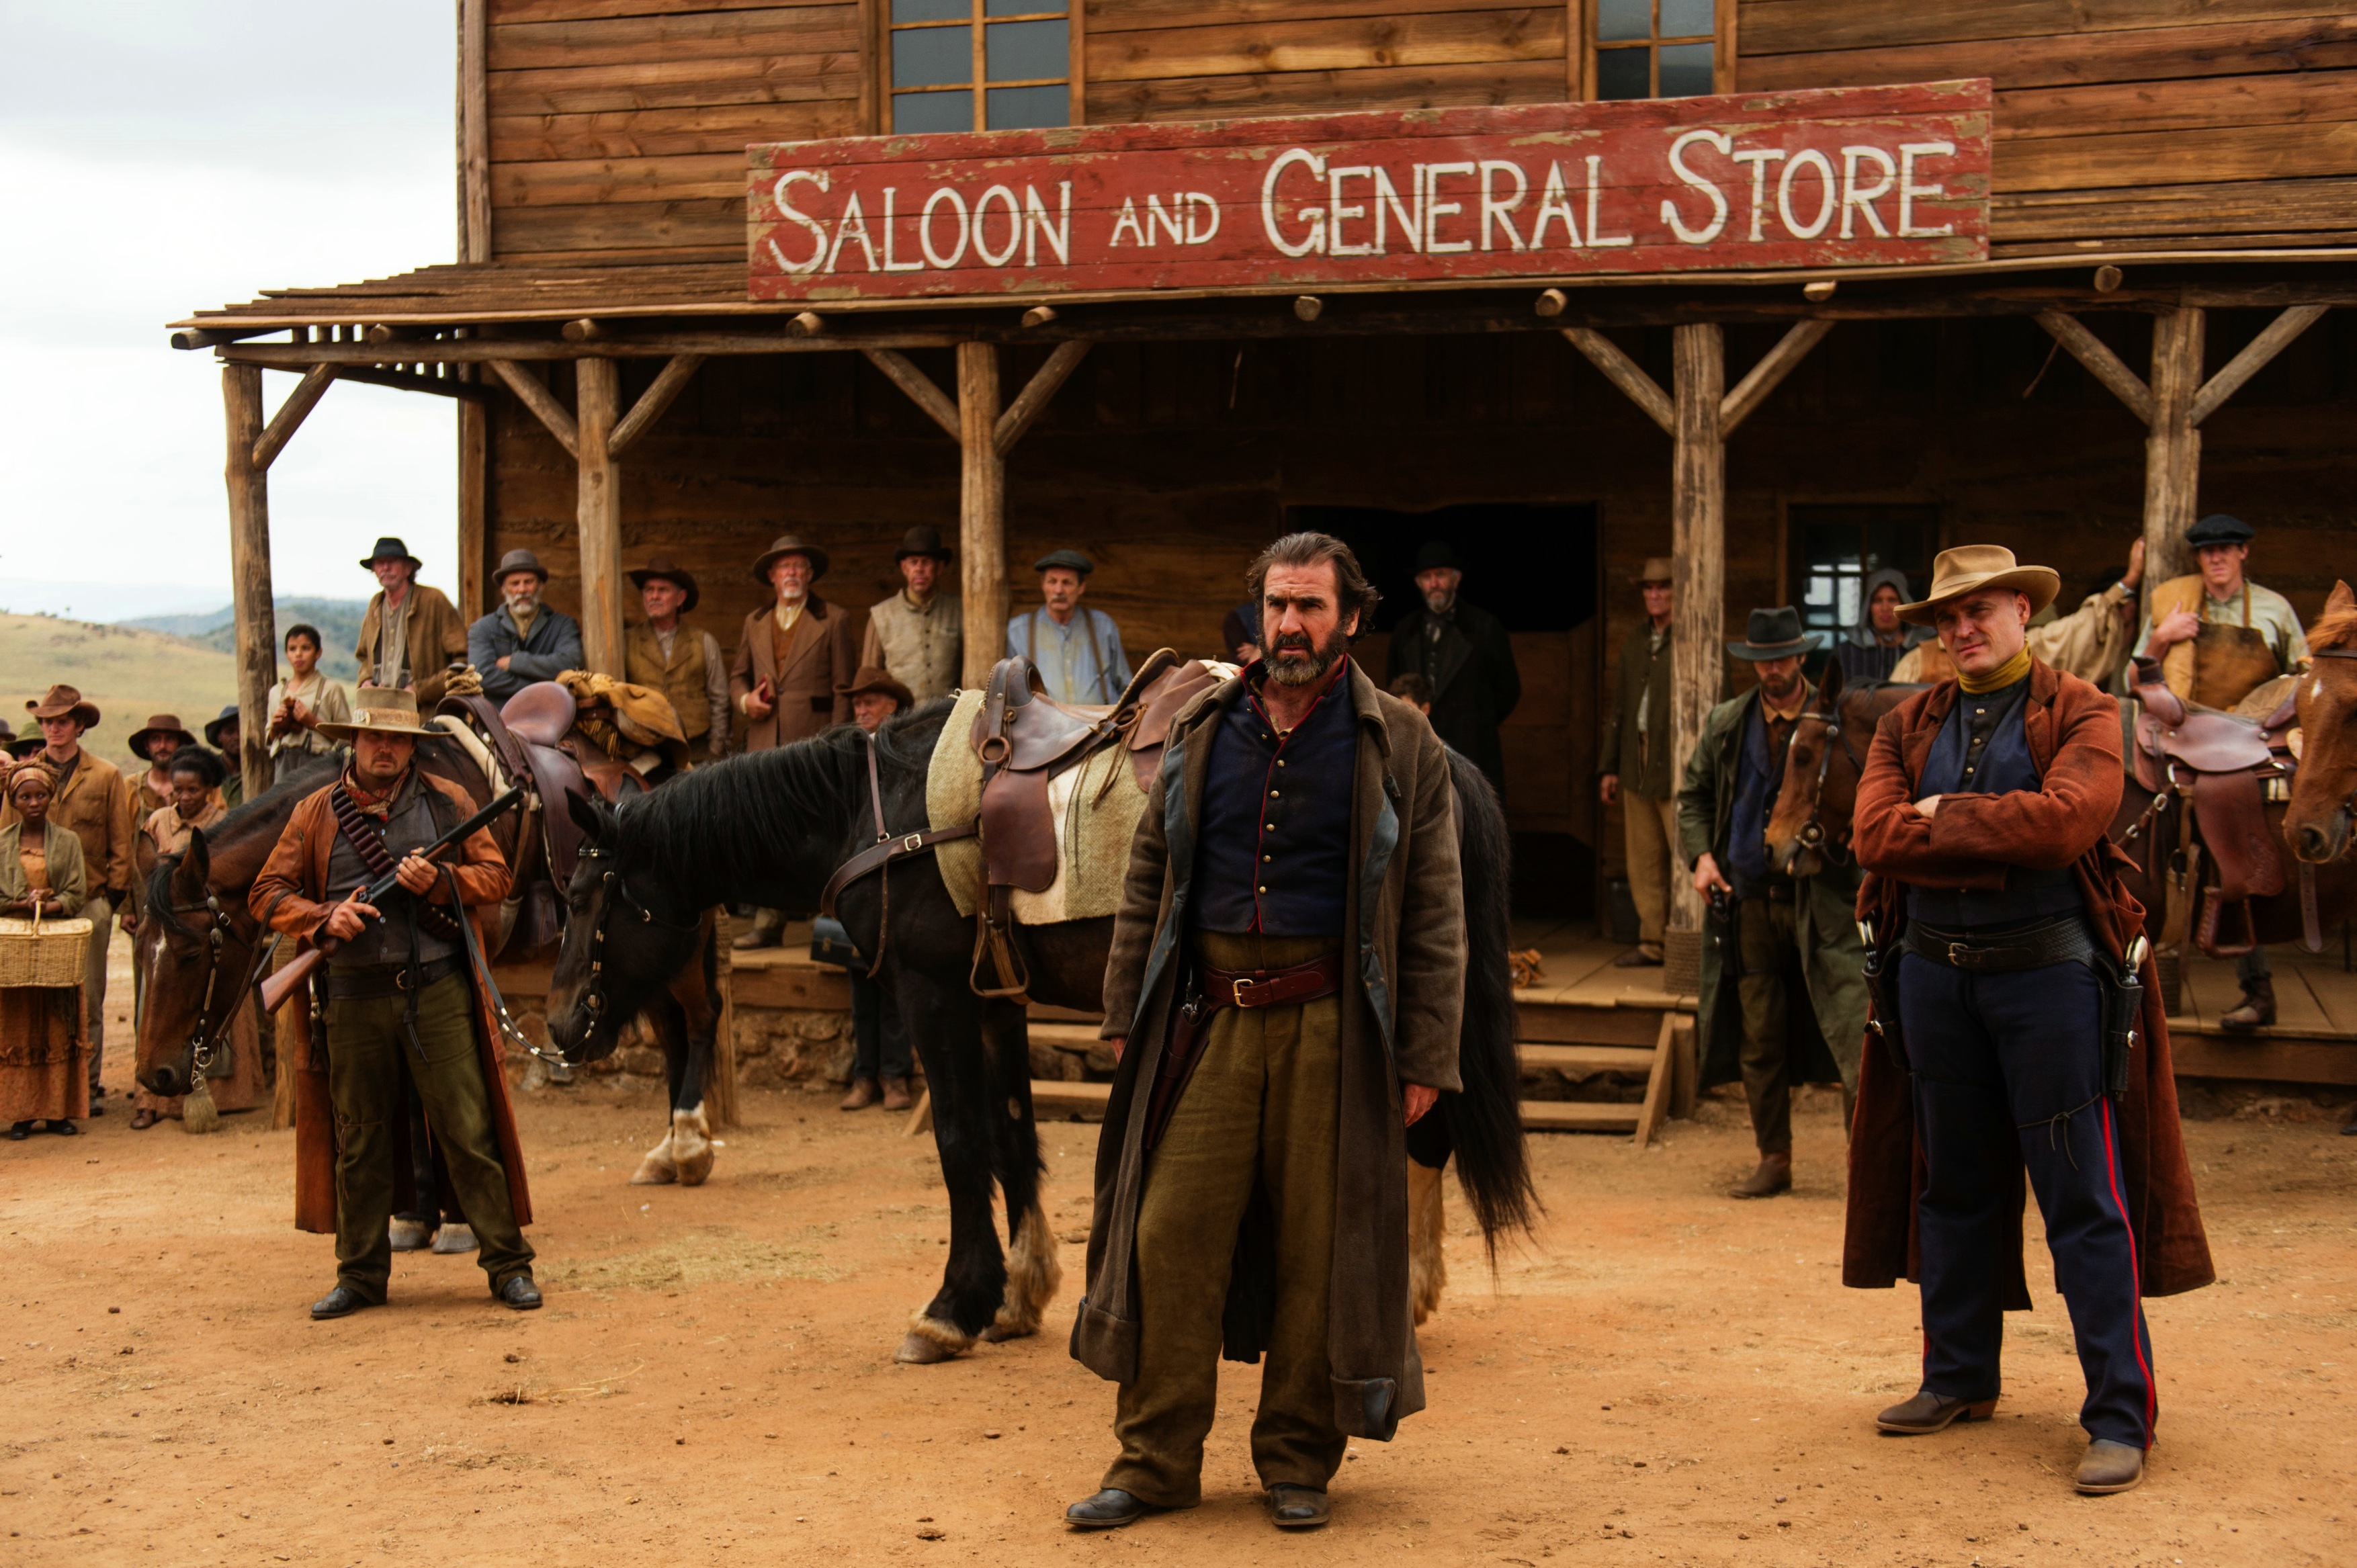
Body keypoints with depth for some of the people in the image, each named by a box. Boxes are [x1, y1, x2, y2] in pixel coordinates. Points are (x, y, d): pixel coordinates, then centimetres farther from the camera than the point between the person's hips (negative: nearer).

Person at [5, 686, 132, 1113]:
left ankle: (88, 1085, 8)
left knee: (88, 998, 2)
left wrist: (118, 898, -1)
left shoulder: (106, 777, 6)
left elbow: (121, 844, 6)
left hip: (90, 901, -1)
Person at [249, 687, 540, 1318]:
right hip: (355, 998, 2)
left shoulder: (447, 803, 6)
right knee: (359, 1141, 10)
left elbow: (496, 878, 7)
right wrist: (323, 916, -11)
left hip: (438, 989, -1)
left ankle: (509, 1265, 5)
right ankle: (361, 1274, 21)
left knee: (469, 1132, -2)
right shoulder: (316, 813, 8)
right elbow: (269, 893, 8)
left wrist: (441, 881, -12)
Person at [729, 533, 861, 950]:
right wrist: (745, 699, -1)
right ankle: (768, 924, 6)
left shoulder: (835, 620, 3)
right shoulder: (754, 622, 17)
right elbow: (738, 676, 23)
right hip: (764, 742, 4)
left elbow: (844, 688, -1)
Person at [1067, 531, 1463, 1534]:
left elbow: (1435, 916, 0)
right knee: (1170, 1233, 0)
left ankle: (1298, 1462, 18)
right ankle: (1155, 1459, 11)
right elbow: (1147, 884, 14)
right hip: (1208, 1019, 2)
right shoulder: (1201, 733, 10)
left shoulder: (1400, 748, 2)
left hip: (1329, 1027, -2)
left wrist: (1426, 1059, -5)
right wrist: (1127, 1017, 9)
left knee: (1317, 1248, 3)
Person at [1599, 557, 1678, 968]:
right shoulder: (1635, 640, 17)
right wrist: (1609, 765, 18)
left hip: (1679, 766, -7)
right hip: (1637, 765, 7)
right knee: (1643, 860, 9)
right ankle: (1652, 942, 17)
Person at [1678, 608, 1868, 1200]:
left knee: (1850, 1028, -12)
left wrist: (1869, 872, -14)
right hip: (1749, 901, 4)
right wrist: (1701, 855, 3)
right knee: (1758, 1041, 9)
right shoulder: (1725, 724, 10)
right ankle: (1774, 1161, 19)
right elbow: (1693, 796, 19)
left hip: (1822, 900, -4)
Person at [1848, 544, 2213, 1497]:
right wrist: (2001, 837, -14)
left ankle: (2120, 1417, -1)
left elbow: (2065, 820, -19)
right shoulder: (1909, 725, 11)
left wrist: (1944, 818, -9)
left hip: (2048, 970, -5)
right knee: (1953, 1186, 14)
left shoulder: (2080, 713, -2)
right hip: (1934, 971, 5)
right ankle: (1959, 1378, 27)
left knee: (2084, 1200, -5)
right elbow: (1875, 834, -5)